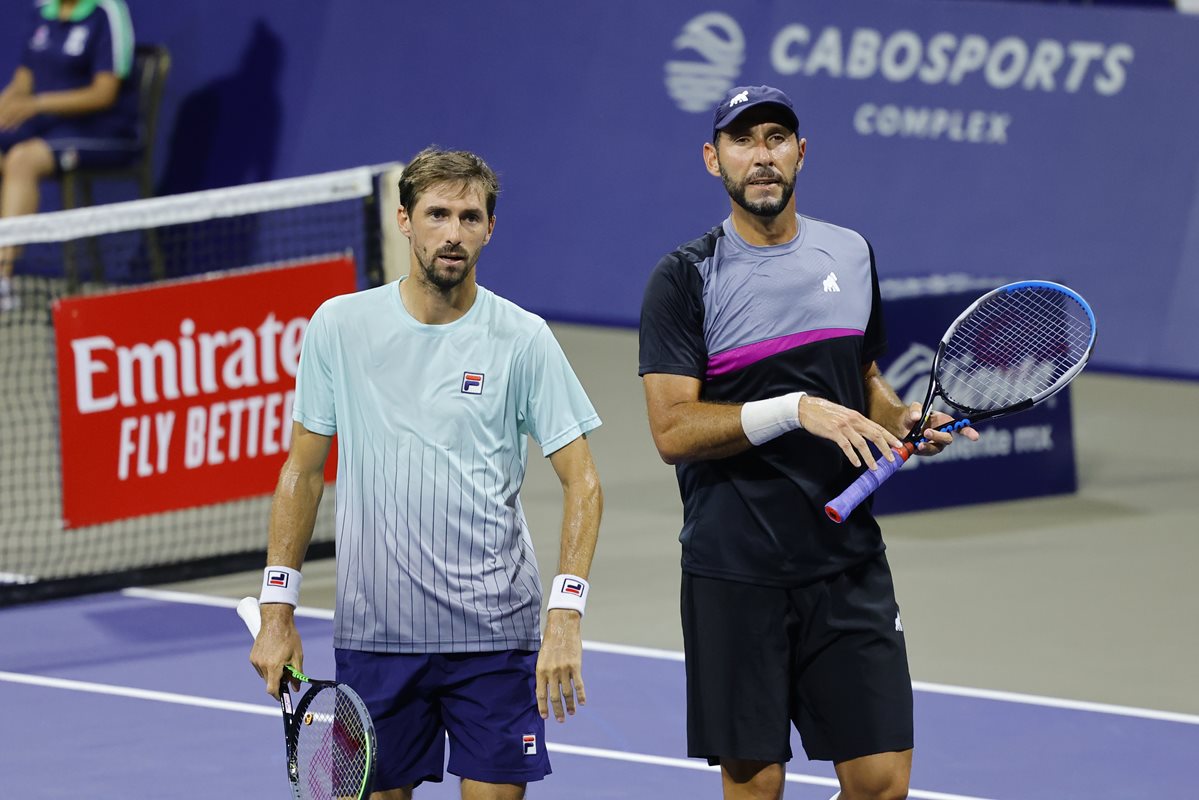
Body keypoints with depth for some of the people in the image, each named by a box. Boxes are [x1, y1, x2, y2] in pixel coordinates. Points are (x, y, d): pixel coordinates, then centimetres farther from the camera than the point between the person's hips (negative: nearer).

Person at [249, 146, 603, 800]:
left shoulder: (522, 339, -3)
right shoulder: (339, 326, 2)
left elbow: (581, 482, -3)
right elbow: (303, 470, 8)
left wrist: (565, 615, -14)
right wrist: (276, 609, 4)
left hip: (493, 629, -1)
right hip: (373, 631, 1)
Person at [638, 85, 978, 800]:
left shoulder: (852, 255, 11)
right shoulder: (685, 279, -4)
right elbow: (673, 431, -12)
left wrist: (903, 418, 4)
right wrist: (799, 410, -21)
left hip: (850, 563, 4)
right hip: (735, 573, -4)